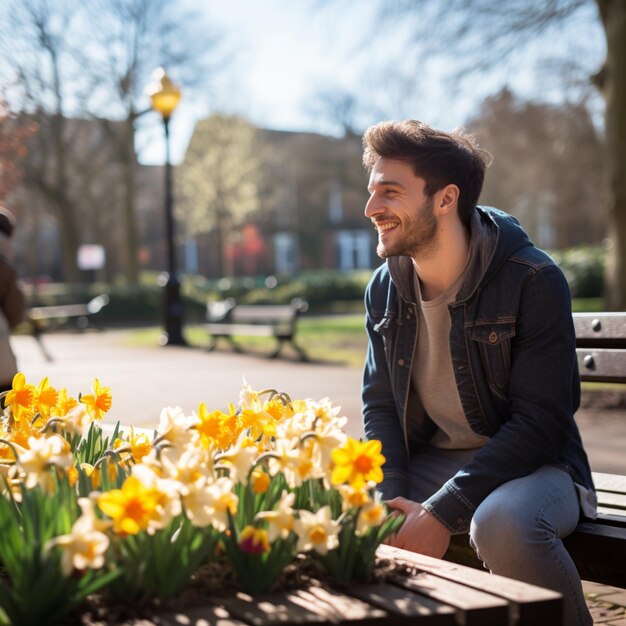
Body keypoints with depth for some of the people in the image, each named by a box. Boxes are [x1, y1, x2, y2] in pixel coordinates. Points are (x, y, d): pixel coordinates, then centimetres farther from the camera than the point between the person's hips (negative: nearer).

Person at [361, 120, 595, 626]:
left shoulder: (533, 281, -16)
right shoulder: (384, 289, 3)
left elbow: (541, 420, -19)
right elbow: (380, 404, 4)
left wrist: (440, 513, -26)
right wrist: (391, 500, -15)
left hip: (528, 465, -5)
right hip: (427, 463, 5)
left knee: (501, 524, -37)